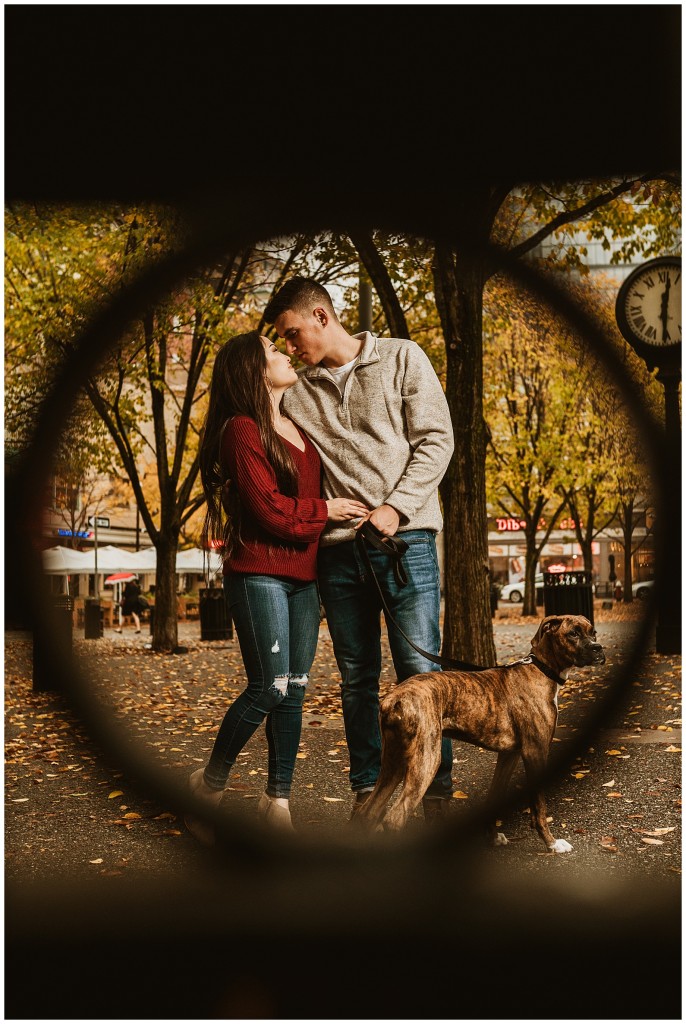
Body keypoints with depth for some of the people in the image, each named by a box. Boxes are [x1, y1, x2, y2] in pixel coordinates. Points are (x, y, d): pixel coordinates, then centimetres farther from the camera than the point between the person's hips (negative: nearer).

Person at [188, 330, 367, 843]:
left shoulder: (300, 429, 17)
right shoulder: (242, 430, -8)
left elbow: (317, 488, 25)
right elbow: (269, 508, -14)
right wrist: (325, 510, -4)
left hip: (303, 577, 8)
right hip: (259, 573, -8)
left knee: (294, 690, 5)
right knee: (270, 686, -10)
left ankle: (278, 800, 13)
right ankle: (209, 784, 10)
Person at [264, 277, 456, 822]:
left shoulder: (401, 358, 5)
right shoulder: (297, 389, 15)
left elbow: (435, 439, -2)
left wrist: (396, 506, -12)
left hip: (404, 537, -3)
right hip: (337, 545, 4)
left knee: (419, 668, -5)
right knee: (356, 675, 7)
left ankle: (438, 791, 4)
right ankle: (367, 789, 16)